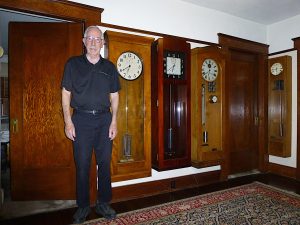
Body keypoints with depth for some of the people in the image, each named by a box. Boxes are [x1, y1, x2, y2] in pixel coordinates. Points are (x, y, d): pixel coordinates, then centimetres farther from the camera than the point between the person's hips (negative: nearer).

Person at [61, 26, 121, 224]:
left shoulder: (109, 67, 9)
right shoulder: (73, 64, 5)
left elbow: (114, 96, 9)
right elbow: (66, 93, 4)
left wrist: (114, 122, 0)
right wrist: (68, 122, -4)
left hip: (104, 120, 2)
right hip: (81, 119, -1)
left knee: (105, 163, 6)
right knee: (82, 164, 4)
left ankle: (103, 204, 22)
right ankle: (83, 206, 21)